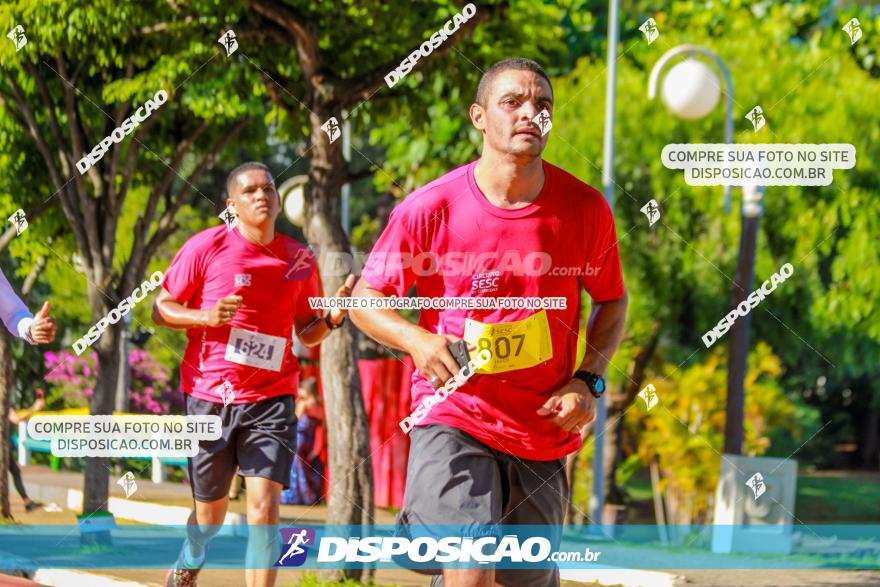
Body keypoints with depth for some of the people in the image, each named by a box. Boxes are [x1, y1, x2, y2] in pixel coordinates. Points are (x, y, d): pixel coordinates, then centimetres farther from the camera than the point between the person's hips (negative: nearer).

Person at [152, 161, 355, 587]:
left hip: (271, 397, 1)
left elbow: (306, 333, 14)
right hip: (211, 395, -1)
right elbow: (161, 309, 2)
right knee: (210, 512, 12)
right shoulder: (206, 247, -4)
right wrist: (205, 317, -17)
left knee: (264, 503, -15)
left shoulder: (300, 260, 5)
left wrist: (332, 318, -7)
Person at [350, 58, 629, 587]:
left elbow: (612, 301, 12)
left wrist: (588, 382, -4)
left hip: (544, 430, 3)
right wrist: (416, 339, -19)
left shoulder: (586, 210, -4)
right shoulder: (430, 209, -10)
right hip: (453, 418, -3)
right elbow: (366, 298, 1)